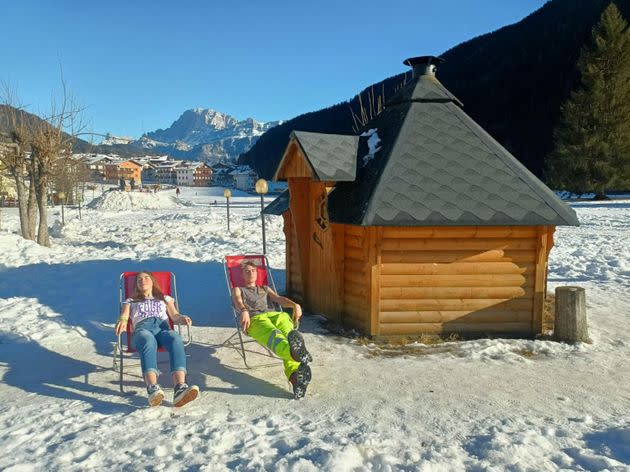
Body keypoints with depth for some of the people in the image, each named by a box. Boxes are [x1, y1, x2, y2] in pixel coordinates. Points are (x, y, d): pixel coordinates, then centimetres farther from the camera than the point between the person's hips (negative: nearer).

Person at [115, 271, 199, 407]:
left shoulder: (165, 298, 38)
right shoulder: (130, 301, 36)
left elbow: (174, 315, 21)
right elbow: (124, 316, 16)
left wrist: (183, 318, -5)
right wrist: (122, 321, -11)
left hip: (163, 327, 1)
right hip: (142, 329, -1)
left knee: (175, 339, -39)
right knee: (149, 341, -42)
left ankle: (180, 388, -61)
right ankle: (153, 388, -64)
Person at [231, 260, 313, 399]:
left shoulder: (265, 289, 43)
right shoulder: (238, 290, 34)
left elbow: (279, 298, 22)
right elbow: (238, 302, 10)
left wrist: (295, 305, -1)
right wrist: (244, 311, -17)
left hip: (275, 314, 3)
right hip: (254, 318, -3)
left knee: (287, 328, -36)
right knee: (273, 336, -41)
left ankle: (295, 373, -63)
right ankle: (295, 352, -77)